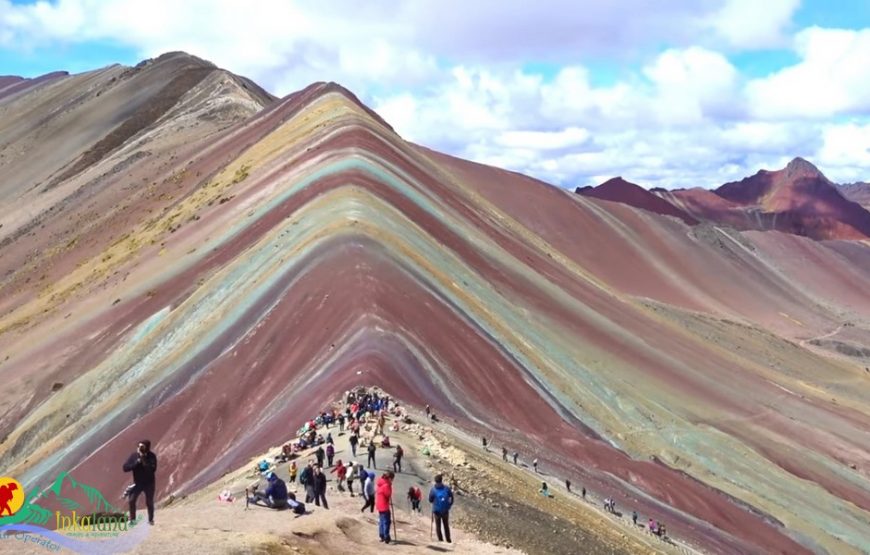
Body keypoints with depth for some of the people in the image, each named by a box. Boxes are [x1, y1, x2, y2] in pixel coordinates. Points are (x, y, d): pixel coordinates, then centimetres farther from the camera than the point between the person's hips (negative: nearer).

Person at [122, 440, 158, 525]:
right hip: (137, 483, 2)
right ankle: (132, 519, 6)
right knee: (131, 500, -9)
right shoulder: (133, 456, -8)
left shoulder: (151, 456, -16)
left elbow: (153, 469, -29)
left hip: (149, 483, -2)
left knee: (149, 502, 6)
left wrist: (143, 460, -32)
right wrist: (136, 462, -26)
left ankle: (151, 520, 24)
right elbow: (125, 468, -15)